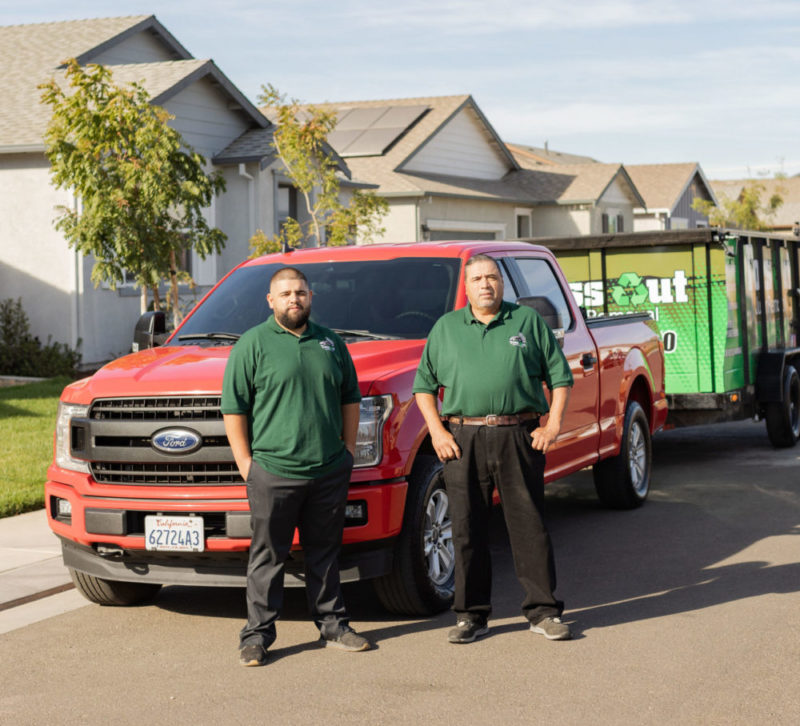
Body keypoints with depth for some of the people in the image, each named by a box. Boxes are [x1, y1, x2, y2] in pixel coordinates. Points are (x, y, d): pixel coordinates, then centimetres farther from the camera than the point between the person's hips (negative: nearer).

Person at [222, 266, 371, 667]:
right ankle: (257, 635, 6)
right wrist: (244, 461, -7)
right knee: (268, 556, 0)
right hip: (273, 472, -4)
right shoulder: (253, 344, -1)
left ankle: (333, 625, 22)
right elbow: (234, 408, -2)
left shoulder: (331, 343, 13)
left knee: (324, 553, 13)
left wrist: (347, 446, 14)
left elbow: (350, 397, 22)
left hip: (330, 472, 4)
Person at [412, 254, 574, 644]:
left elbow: (560, 375, 9)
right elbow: (424, 384, 13)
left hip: (518, 436, -1)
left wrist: (553, 424, -2)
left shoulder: (529, 322, 9)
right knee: (467, 528, 3)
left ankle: (543, 611, 8)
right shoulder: (446, 328, 13)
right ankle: (472, 615, 11)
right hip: (463, 439, 1)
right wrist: (436, 431, 1)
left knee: (529, 525, 1)